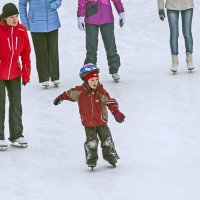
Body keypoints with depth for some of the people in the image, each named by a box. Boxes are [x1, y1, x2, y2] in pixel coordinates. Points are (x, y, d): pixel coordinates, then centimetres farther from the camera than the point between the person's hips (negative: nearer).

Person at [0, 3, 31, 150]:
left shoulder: (21, 30, -3)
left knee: (16, 104, 10)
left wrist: (26, 73, 4)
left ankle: (16, 135, 20)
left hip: (15, 73, 4)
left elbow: (26, 52, 4)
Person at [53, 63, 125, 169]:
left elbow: (110, 101, -20)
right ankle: (91, 159, 11)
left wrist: (116, 112, -33)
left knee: (107, 140, 8)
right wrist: (60, 98, 23)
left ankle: (110, 156, 26)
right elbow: (69, 94, 9)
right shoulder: (80, 91, -10)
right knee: (91, 142, -5)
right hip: (88, 123, 0)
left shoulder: (101, 91, -13)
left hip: (101, 121, 1)